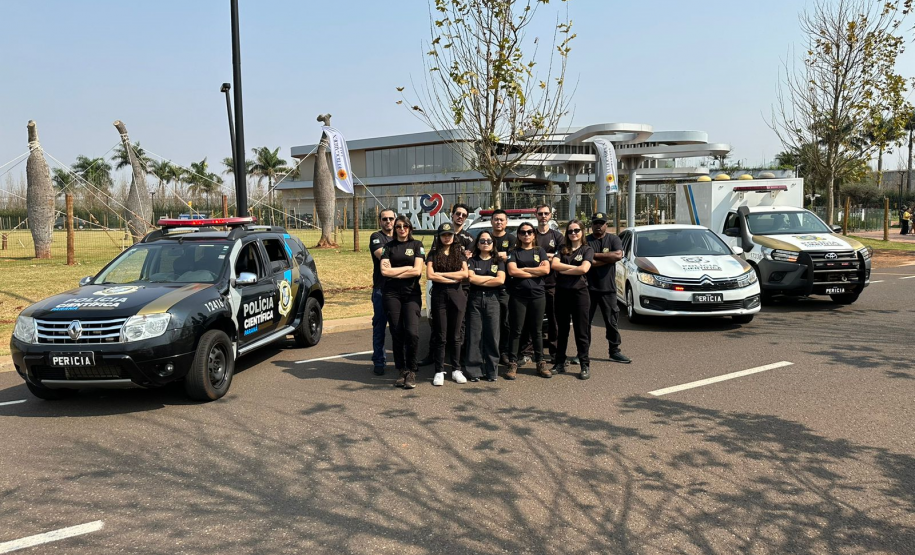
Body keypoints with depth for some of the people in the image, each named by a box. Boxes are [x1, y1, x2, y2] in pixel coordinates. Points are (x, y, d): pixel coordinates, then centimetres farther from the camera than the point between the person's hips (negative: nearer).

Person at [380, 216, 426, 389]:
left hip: (412, 294, -1)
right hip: (391, 295, 1)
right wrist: (407, 267, -3)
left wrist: (394, 272, -3)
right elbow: (384, 270, -2)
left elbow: (417, 271, -4)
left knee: (412, 333, -15)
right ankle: (402, 371, 10)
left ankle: (411, 371, -3)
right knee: (397, 334, 1)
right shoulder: (389, 247, 12)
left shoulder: (417, 245, 9)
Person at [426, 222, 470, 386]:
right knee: (441, 336, 1)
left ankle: (456, 369, 15)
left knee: (455, 335, 7)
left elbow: (465, 274, -6)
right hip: (439, 296, -1)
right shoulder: (433, 254, 5)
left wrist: (441, 274, -8)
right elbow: (430, 275, -10)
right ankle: (439, 371, 6)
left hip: (456, 296, 1)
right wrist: (454, 278, -9)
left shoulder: (460, 253, 9)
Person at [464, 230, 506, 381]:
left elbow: (501, 280, -6)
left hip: (492, 300, 0)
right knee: (474, 336, -4)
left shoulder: (498, 261, 12)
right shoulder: (472, 261, 11)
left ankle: (492, 371, 4)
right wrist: (491, 278, -3)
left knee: (492, 336, -2)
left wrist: (479, 281, -5)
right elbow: (471, 278, -7)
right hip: (475, 300, 0)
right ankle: (474, 371, 1)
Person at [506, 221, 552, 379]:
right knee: (516, 331, 1)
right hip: (518, 296, -1)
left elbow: (546, 270, -5)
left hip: (538, 295, 2)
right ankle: (512, 364, 5)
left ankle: (540, 363, 15)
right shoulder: (514, 252, 7)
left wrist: (524, 269, -6)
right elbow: (512, 271, -10)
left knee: (537, 331, 8)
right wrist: (535, 271, -7)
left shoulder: (540, 251, 11)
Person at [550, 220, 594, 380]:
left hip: (579, 292, -3)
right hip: (562, 293, 3)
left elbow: (584, 269, -14)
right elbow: (554, 264, -5)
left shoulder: (587, 250, 4)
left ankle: (585, 365, 5)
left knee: (581, 331, 0)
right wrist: (574, 267, -11)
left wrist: (563, 270, -6)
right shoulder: (562, 249, 12)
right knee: (562, 330, 10)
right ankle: (559, 363, 17)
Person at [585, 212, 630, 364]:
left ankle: (614, 352, 17)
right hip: (588, 287, -1)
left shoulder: (613, 239, 4)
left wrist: (595, 255, -13)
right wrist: (608, 259, -12)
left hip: (608, 288, 1)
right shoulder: (586, 241, 0)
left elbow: (618, 255, -16)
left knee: (612, 322, 7)